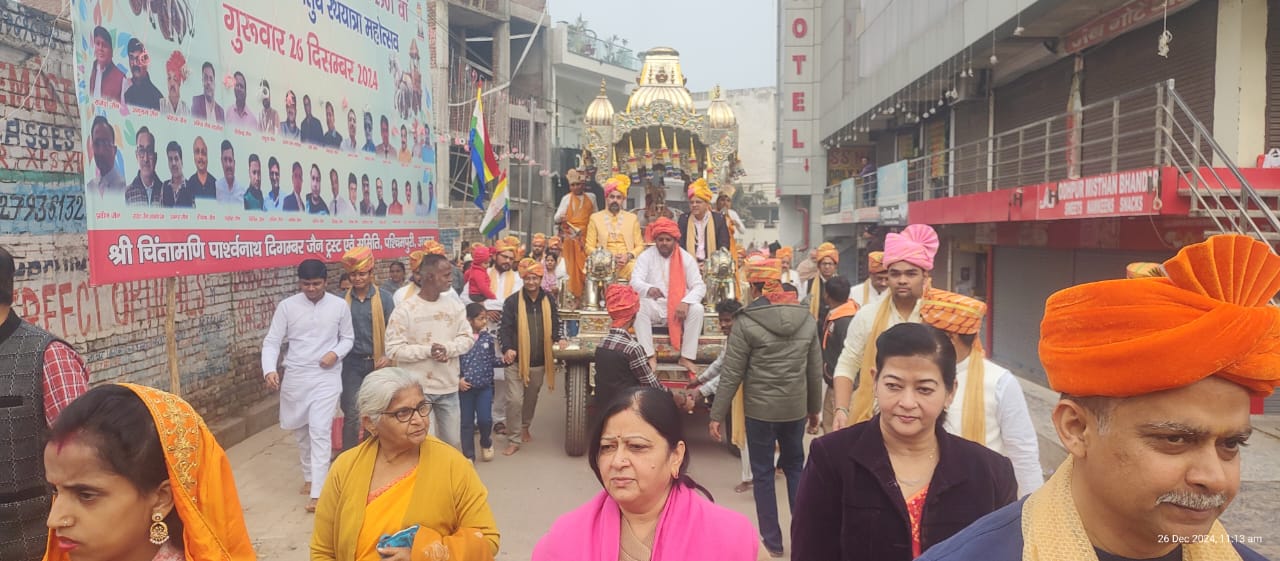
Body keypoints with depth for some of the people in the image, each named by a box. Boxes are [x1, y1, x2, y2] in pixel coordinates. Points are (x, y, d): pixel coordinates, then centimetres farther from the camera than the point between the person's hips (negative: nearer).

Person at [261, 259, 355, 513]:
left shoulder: (340, 306, -3)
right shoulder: (287, 306, -4)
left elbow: (348, 338, 8)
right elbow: (272, 341, -4)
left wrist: (336, 353, -14)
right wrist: (270, 370, -21)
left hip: (327, 377, -2)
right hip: (295, 376, 2)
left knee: (320, 430, -11)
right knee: (300, 430, 15)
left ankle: (317, 492, -10)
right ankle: (309, 476, 36)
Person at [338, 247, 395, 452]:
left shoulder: (384, 298, -3)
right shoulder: (342, 300, 0)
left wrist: (389, 356, -14)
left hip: (377, 363, 0)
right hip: (351, 364, 0)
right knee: (351, 415, 1)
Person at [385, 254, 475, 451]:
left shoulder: (455, 306, 2)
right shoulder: (404, 310, -12)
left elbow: (467, 338, 3)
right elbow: (394, 349, -14)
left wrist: (448, 348, -17)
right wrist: (427, 350, -21)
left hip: (448, 388, 4)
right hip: (417, 389, -4)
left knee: (453, 443, 16)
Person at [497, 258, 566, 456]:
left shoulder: (549, 300, 4)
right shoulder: (512, 301, -7)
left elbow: (555, 324, 7)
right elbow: (505, 328, -11)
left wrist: (560, 339, -14)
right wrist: (508, 348, -28)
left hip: (539, 361, 4)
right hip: (516, 360, -4)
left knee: (531, 398, 20)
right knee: (515, 400, -8)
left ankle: (525, 428, 42)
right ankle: (514, 440, 3)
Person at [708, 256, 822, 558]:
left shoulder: (745, 323, -12)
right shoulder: (807, 321, 1)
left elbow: (731, 374, -11)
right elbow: (815, 371, 7)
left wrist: (717, 415, -5)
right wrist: (814, 408, 19)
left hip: (760, 410, -4)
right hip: (796, 409, 4)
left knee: (762, 473, 9)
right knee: (795, 467, 20)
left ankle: (772, 541, 17)